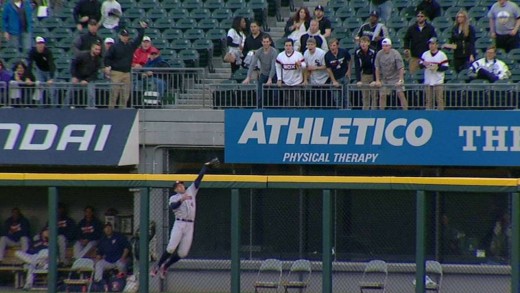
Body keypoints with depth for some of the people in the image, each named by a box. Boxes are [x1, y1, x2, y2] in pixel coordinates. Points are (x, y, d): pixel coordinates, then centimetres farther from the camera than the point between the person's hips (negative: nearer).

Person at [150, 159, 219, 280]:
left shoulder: (191, 192, 18)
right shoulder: (174, 198, 7)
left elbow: (199, 179, 14)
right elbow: (173, 206, -15)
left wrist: (206, 166, 10)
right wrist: (181, 200, -30)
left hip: (190, 226, 4)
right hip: (179, 224, -4)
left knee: (183, 253, -1)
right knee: (171, 248, -17)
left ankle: (165, 267, 16)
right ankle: (157, 266, -4)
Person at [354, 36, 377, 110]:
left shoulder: (373, 52, -19)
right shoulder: (357, 52, -13)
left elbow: (375, 67, -18)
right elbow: (357, 67, -14)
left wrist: (375, 80, -23)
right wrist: (358, 80, -21)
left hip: (373, 74, -2)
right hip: (364, 75, 2)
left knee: (374, 95, -3)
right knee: (365, 96, 0)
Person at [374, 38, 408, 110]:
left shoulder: (395, 54, -15)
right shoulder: (379, 54, -6)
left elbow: (401, 68, -15)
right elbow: (377, 68, -1)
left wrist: (400, 80, -20)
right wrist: (377, 80, -4)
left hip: (396, 77, -3)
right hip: (384, 79, 3)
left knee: (401, 94, -10)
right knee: (382, 95, -1)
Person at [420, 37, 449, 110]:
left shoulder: (442, 55, -2)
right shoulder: (425, 54, 10)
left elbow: (446, 67, -4)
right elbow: (420, 65, 12)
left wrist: (437, 68, -18)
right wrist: (423, 64, -10)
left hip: (438, 82, -4)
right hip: (428, 81, 4)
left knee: (439, 100, -6)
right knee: (428, 100, 5)